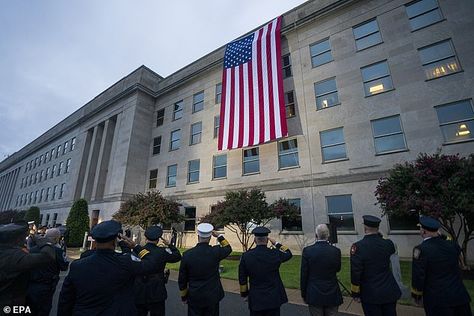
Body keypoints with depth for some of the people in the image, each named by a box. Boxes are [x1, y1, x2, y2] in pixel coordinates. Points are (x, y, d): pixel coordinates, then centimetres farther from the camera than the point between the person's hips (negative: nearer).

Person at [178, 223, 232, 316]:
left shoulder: (187, 254, -12)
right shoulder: (215, 251, -15)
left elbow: (182, 279, -1)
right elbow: (228, 248, 9)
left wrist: (184, 296, 13)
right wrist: (218, 236, 7)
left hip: (194, 298, 1)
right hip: (212, 297, 0)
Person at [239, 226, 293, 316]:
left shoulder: (246, 256, -11)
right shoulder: (275, 254, -14)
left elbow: (242, 278, -1)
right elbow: (288, 254, 8)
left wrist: (245, 294, 14)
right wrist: (276, 244, 13)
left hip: (255, 299, 0)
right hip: (273, 298, 0)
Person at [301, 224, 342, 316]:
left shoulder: (307, 250, -14)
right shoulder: (336, 251, -10)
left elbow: (303, 275, -6)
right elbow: (337, 269, 10)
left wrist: (304, 294, 6)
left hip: (314, 295, -1)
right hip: (332, 295, 1)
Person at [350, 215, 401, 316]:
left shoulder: (358, 247, -21)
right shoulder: (388, 244, -9)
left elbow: (355, 273, -17)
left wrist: (355, 293, -4)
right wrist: (379, 235, 9)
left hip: (370, 295, -3)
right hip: (390, 292, 4)